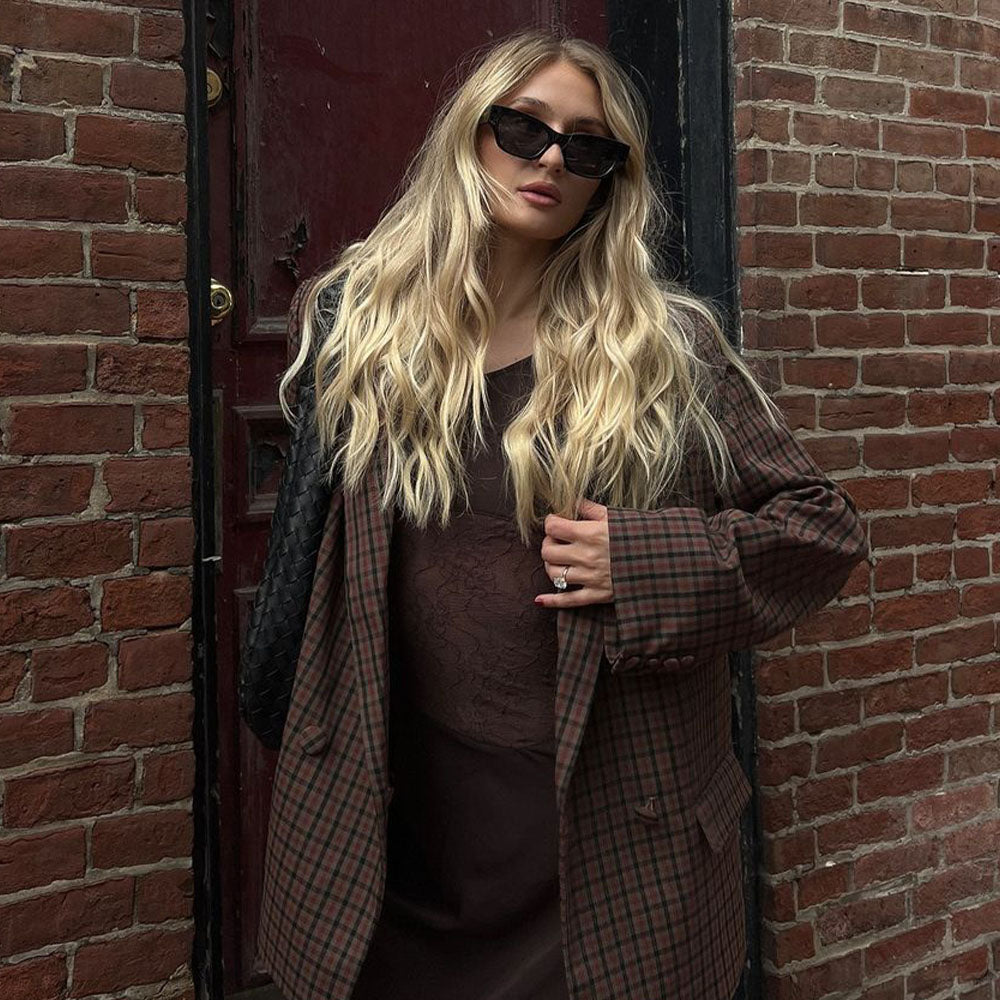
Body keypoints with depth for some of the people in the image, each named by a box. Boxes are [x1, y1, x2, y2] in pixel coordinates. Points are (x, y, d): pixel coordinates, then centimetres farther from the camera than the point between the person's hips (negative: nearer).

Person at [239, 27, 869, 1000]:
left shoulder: (666, 345, -4)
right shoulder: (354, 320, 2)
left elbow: (823, 526, -1)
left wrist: (647, 562, -16)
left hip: (613, 827, -1)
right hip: (398, 804, 2)